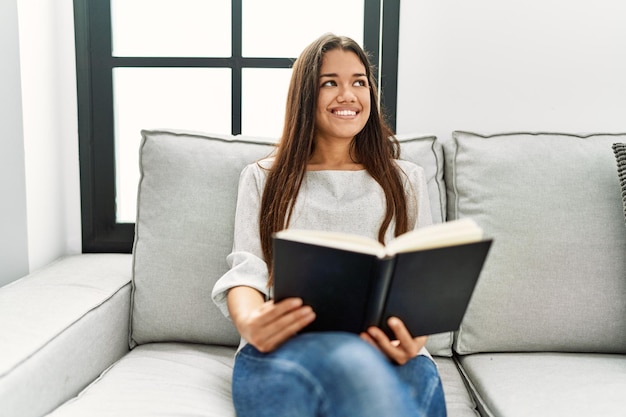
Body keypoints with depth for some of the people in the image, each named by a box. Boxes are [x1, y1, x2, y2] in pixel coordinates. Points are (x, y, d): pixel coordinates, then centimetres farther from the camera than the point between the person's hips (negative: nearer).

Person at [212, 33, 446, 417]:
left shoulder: (406, 180, 22)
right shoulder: (263, 178, 21)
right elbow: (248, 271, 8)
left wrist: (415, 336, -13)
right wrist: (249, 322, -19)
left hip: (386, 353, 1)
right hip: (286, 345, 0)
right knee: (350, 363, -41)